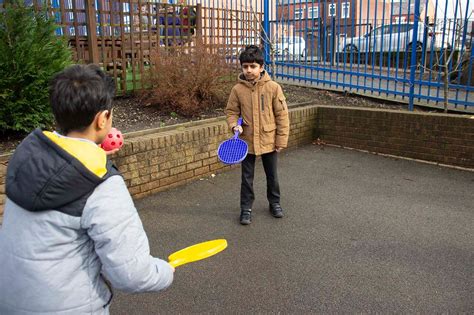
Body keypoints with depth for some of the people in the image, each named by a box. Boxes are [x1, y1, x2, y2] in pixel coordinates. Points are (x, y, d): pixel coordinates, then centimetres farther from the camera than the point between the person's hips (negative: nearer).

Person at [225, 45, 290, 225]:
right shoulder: (237, 89, -7)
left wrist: (281, 140, -6)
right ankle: (246, 208, 26)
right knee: (247, 178, 10)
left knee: (272, 175, 17)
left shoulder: (273, 87, -10)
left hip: (269, 141, 0)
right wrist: (234, 125, -16)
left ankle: (274, 203, 38)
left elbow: (282, 115, -6)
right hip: (247, 141, 1)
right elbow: (231, 112, 5)